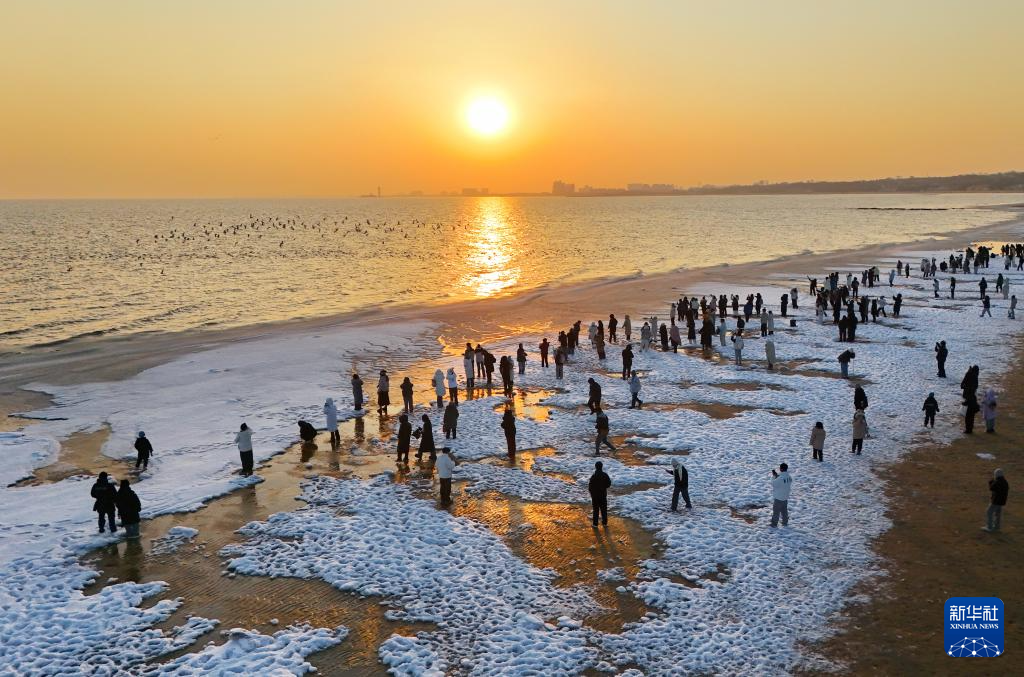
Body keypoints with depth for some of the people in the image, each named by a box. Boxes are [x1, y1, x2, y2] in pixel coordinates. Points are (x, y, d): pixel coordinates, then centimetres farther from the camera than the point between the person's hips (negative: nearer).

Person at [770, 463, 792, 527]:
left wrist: (774, 476, -6)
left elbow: (773, 484, -16)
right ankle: (785, 523, 29)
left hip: (778, 497, -7)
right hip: (785, 497, 7)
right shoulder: (789, 478, -4)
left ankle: (774, 524, 12)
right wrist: (777, 475, 0)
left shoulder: (780, 478, -28)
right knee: (784, 511, 20)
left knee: (776, 511, 5)